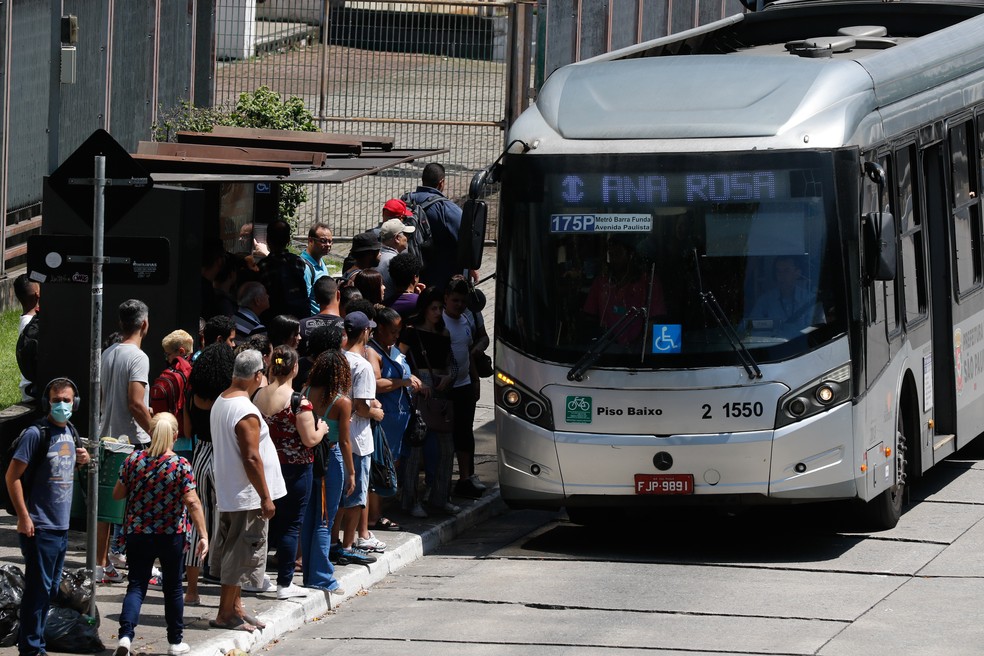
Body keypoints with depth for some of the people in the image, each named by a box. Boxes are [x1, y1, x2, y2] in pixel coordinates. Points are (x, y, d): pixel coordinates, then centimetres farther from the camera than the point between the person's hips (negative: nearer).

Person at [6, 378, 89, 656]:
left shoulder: (70, 432, 9)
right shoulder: (36, 433, -14)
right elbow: (12, 476, -15)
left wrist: (82, 459, 3)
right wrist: (23, 517, -17)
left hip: (62, 526, 8)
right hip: (40, 528, -8)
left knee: (51, 588, 14)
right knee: (38, 588, -5)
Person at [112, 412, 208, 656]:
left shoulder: (133, 460, -4)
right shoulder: (181, 466, -11)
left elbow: (117, 494, 4)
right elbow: (193, 502, -16)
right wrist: (203, 535, -14)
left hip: (137, 534, 1)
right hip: (172, 536, -1)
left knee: (136, 586, 4)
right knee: (173, 588, 13)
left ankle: (125, 636, -17)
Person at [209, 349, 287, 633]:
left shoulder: (220, 402, 7)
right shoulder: (246, 412, -22)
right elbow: (251, 458, -24)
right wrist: (266, 497, -17)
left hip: (226, 491, 9)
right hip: (246, 495, -9)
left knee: (232, 552, 16)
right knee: (241, 554, -2)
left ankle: (236, 608, 24)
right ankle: (225, 615, 1)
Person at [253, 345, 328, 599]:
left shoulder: (258, 397, 0)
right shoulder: (299, 402, -17)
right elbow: (310, 440, -16)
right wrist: (321, 429, 4)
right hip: (294, 469, -5)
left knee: (268, 522, 18)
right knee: (291, 525, 2)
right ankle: (284, 583, 4)